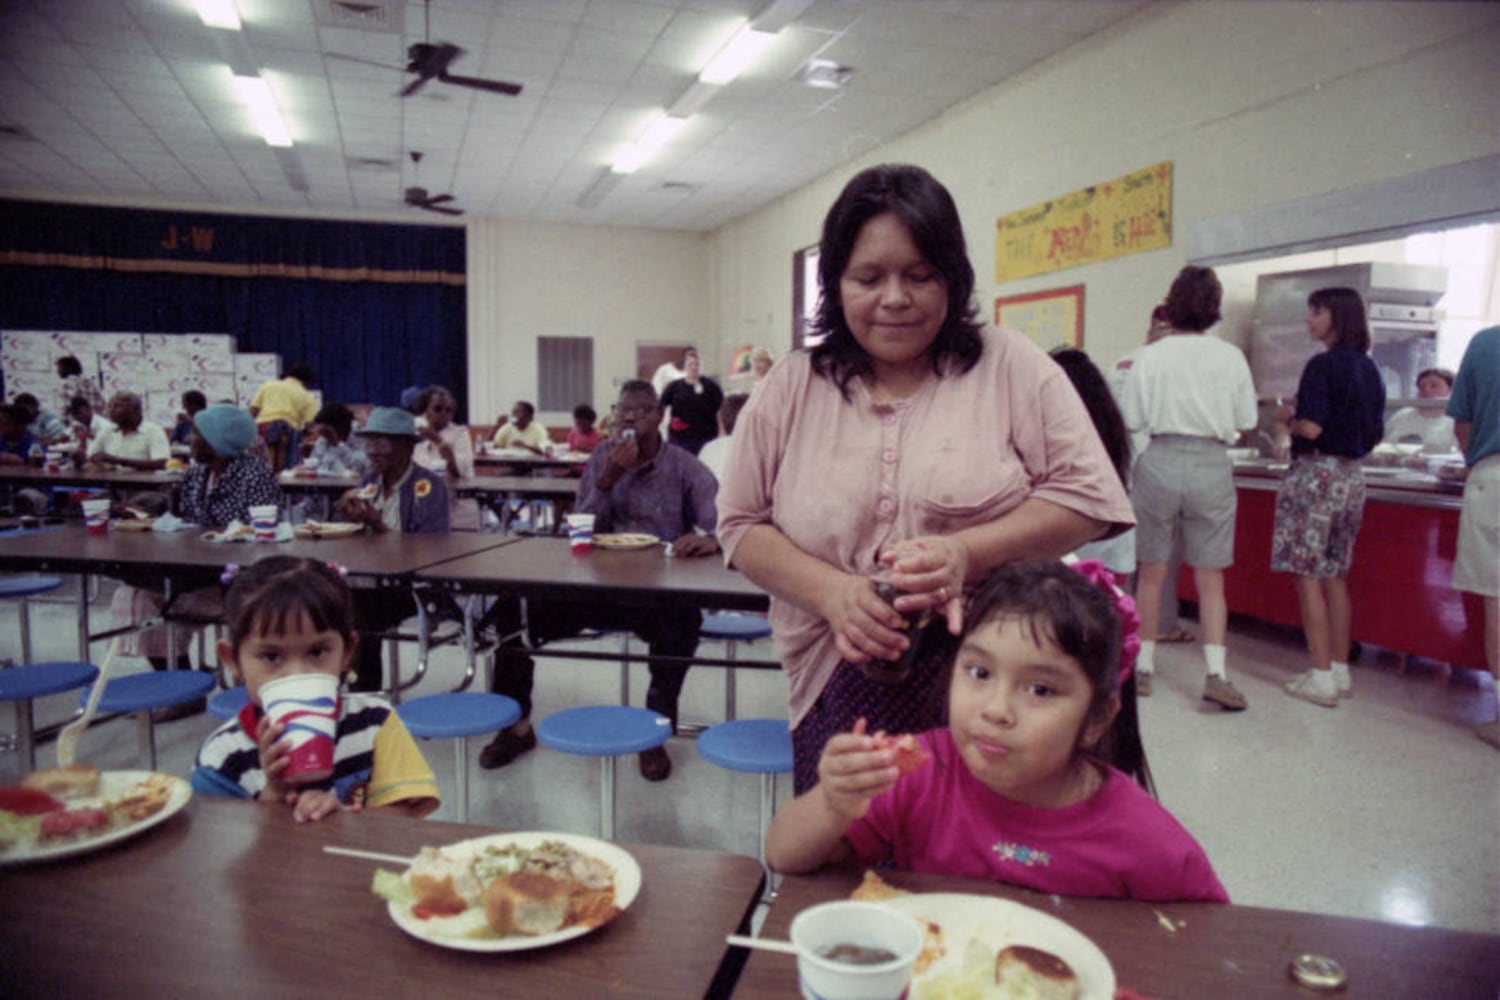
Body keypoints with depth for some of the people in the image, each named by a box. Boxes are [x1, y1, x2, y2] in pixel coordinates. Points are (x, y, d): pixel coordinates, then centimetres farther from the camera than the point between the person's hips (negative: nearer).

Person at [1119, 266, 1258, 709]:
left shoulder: (1150, 358, -4)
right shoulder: (1231, 357, -1)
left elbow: (1131, 422, -2)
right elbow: (1245, 423, 4)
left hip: (1161, 461, 0)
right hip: (1212, 466, 1)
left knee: (1151, 573, 10)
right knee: (1210, 578, 7)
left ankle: (1142, 667, 17)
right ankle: (1216, 672, 2)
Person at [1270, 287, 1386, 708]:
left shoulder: (1323, 366, -12)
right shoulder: (1369, 369, 12)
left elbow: (1312, 427, -20)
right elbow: (1375, 434, 17)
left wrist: (1287, 420, -1)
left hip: (1317, 473, -8)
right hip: (1352, 475, 8)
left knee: (1308, 576, -3)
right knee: (1335, 576, 14)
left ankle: (1321, 677, -2)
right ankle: (1341, 671, 20)